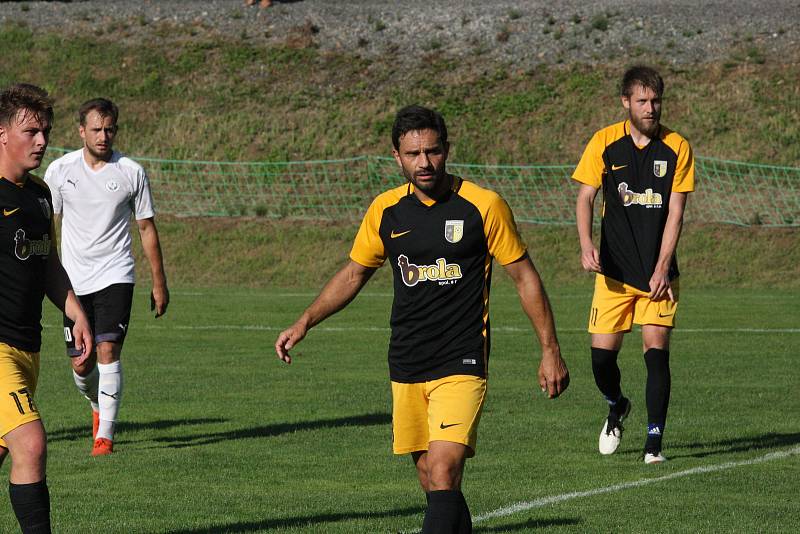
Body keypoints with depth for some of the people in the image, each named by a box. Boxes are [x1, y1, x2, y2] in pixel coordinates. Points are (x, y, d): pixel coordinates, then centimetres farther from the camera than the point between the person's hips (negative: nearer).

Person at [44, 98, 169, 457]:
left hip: (115, 277, -2)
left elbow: (146, 228, 6)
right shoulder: (60, 170, 0)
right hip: (73, 280, 2)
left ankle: (105, 435, -12)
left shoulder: (131, 172, -2)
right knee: (81, 366, 4)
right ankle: (99, 406, 36)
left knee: (107, 351, -17)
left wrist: (159, 283, 7)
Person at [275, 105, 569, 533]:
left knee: (443, 475, -18)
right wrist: (304, 323, 11)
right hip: (406, 368, 5)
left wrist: (550, 351, 0)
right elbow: (354, 274, 20)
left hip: (461, 366, -5)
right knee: (429, 480, 7)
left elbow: (524, 276, 1)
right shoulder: (385, 210, 5)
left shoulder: (484, 206, -7)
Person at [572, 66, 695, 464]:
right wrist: (587, 245, -17)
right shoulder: (605, 143, 0)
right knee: (602, 351, -3)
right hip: (614, 268, 1)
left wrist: (662, 268, -11)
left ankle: (654, 442, -5)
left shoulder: (677, 148, -2)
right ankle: (616, 408, 29)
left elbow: (675, 212, -3)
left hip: (658, 270, -1)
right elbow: (585, 197, 1)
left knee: (656, 348, -11)